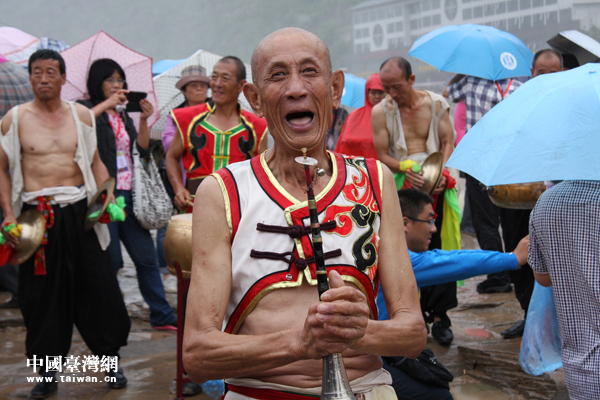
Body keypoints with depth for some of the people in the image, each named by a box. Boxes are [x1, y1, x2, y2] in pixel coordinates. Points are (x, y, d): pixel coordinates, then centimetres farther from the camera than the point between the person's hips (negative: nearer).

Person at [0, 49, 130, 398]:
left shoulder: (81, 115, 9)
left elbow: (95, 162, 16)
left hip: (79, 212, 1)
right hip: (37, 216, -1)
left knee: (99, 287, 3)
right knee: (42, 294, 4)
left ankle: (110, 358, 19)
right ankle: (48, 372, 17)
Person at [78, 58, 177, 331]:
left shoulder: (124, 116, 19)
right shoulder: (88, 109, 0)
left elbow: (142, 149, 10)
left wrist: (144, 120, -3)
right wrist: (106, 104, -21)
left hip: (128, 195, 6)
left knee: (146, 257, 7)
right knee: (111, 261, -4)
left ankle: (162, 316, 15)